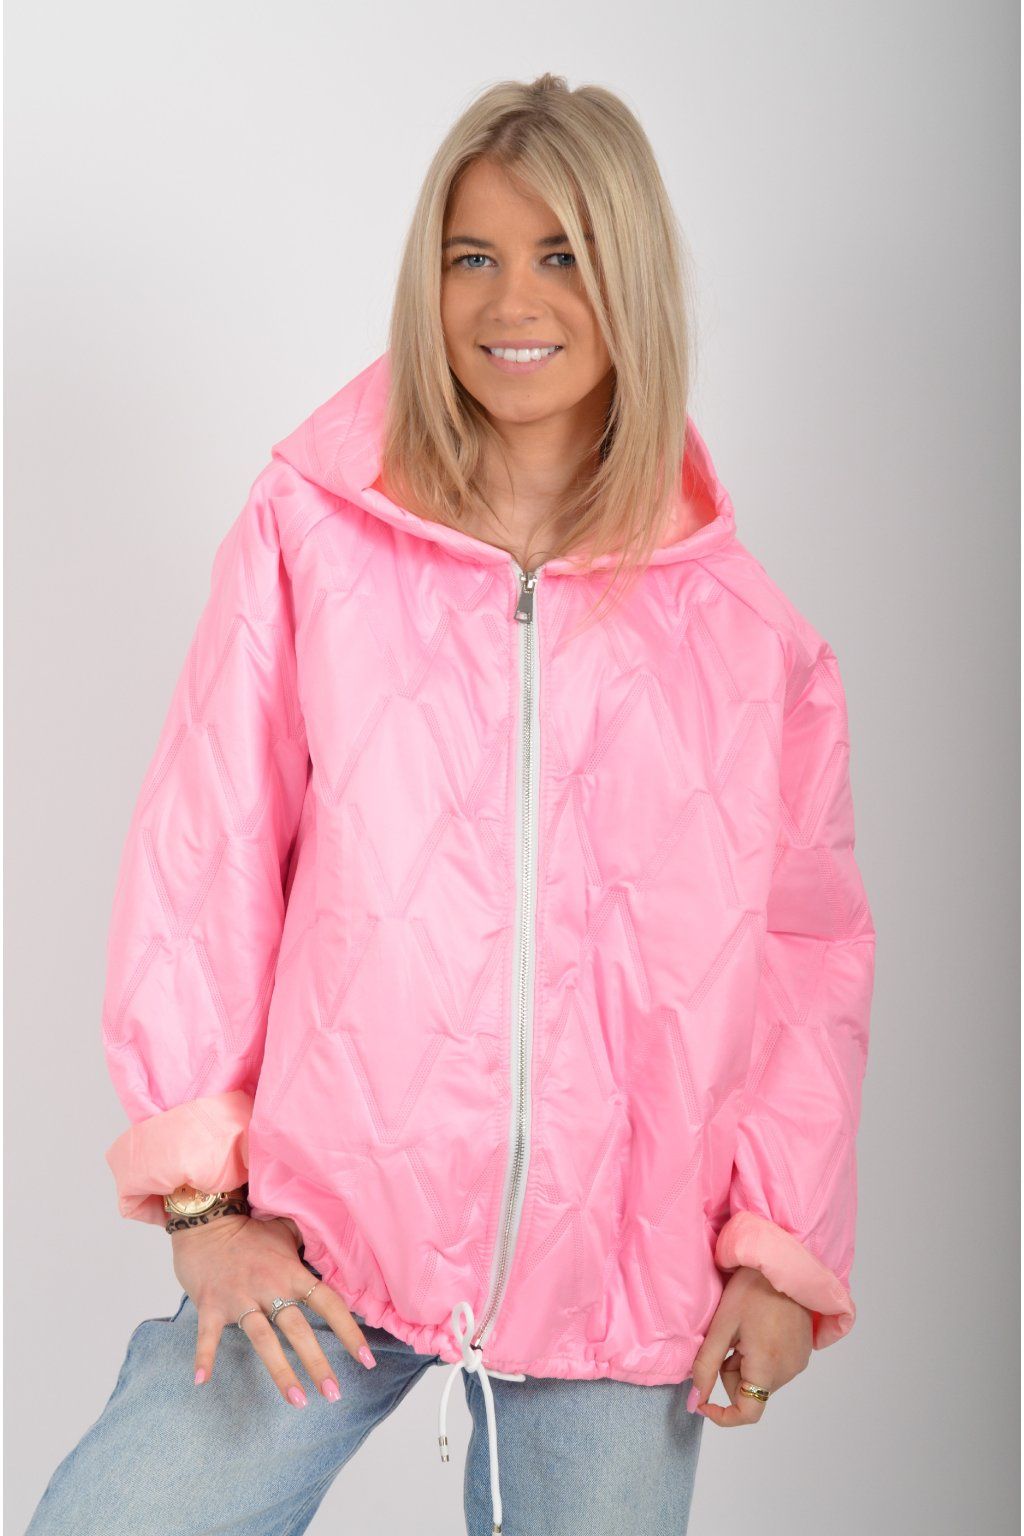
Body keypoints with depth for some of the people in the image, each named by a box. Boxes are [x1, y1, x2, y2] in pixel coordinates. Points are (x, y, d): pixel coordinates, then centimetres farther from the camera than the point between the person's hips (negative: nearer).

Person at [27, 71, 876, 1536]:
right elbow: (199, 867, -1)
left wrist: (784, 1244, 4)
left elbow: (810, 944, 8)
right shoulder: (309, 537, -2)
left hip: (620, 1271, 1)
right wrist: (198, 1191, -3)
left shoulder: (739, 626, 2)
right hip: (321, 1240, -1)